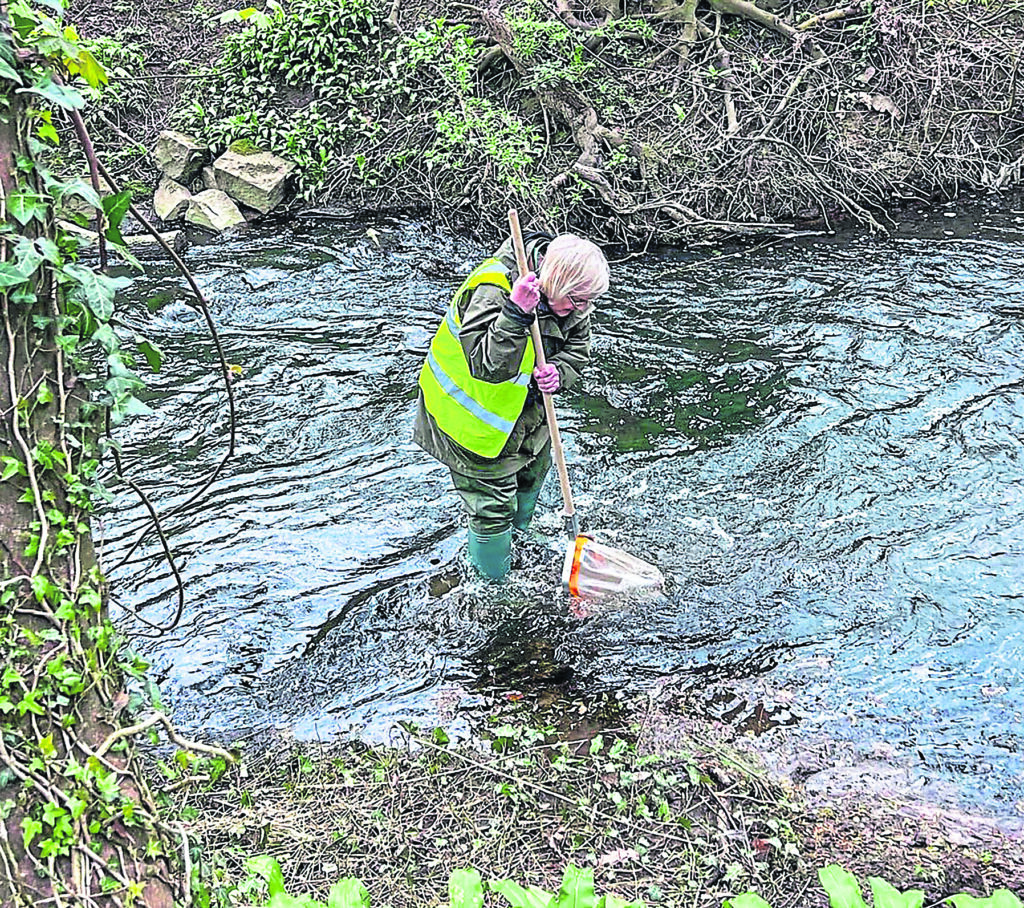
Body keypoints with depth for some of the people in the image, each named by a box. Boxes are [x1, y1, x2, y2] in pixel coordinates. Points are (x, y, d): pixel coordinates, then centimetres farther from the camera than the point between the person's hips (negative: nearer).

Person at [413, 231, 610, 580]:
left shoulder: (568, 298, -11)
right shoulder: (491, 290, -36)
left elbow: (577, 351, 0)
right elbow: (488, 365, -44)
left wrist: (557, 374, -22)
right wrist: (516, 312, -54)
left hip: (527, 411, 8)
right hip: (477, 419, -8)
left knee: (532, 473, 30)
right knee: (491, 505, 0)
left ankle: (519, 534, 59)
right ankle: (493, 585, 21)